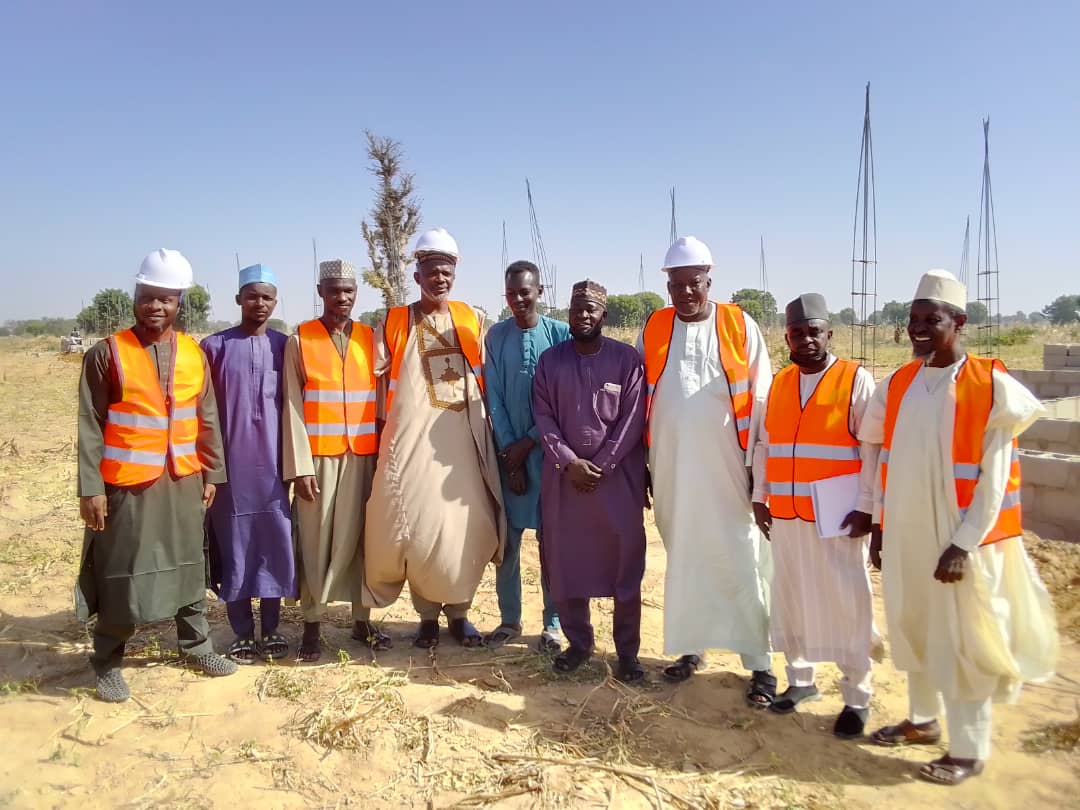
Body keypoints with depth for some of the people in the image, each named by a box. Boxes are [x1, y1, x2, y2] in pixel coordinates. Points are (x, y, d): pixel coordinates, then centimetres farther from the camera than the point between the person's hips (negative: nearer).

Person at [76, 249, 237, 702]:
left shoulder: (194, 354, 3)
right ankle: (107, 662, 22)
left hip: (183, 481, 4)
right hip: (127, 485, -4)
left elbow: (207, 419, 7)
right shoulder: (107, 354, -8)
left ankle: (195, 645, 29)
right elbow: (90, 425, -9)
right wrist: (90, 488, -12)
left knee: (188, 566, 14)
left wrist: (212, 472, 5)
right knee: (121, 574, 5)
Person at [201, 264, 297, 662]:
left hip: (272, 463, 2)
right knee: (234, 548, 5)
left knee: (275, 544, 5)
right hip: (228, 465, -1)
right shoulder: (214, 346, 0)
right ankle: (243, 634, 17)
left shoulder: (284, 346, 5)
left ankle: (271, 630, 19)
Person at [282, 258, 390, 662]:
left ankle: (362, 619, 19)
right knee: (315, 542, 3)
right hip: (318, 457, -2)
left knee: (359, 537, 8)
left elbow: (381, 399, 7)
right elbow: (293, 407, -3)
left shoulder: (370, 339, 7)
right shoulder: (299, 341, 1)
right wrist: (300, 466, -10)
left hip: (362, 456, 2)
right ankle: (312, 624, 15)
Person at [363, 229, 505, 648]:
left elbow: (485, 377, 15)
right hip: (411, 441, -1)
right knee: (419, 530, 1)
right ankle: (427, 616, 19)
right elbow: (375, 380, 4)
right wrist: (381, 432, 0)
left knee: (468, 528, 2)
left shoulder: (471, 320, 9)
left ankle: (459, 612, 20)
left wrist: (486, 429, 13)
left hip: (463, 439, 2)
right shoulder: (393, 324, 3)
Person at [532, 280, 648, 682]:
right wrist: (569, 461, -12)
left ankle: (627, 650, 16)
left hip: (617, 476, -2)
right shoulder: (550, 360, 5)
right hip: (564, 476, 2)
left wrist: (599, 467, -11)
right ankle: (578, 642, 25)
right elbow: (543, 415, 0)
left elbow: (632, 420, -6)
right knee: (565, 561, 8)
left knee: (625, 562, 3)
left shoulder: (627, 359, -2)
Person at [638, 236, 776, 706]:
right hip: (672, 469, 3)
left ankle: (761, 664, 11)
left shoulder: (740, 327, -2)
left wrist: (758, 464, -3)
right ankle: (691, 646, 27)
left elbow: (761, 400, 0)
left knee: (741, 562, 1)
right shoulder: (653, 329, 5)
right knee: (683, 559, 13)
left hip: (727, 468, -2)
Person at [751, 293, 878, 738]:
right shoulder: (779, 383, 10)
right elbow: (763, 443, 14)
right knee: (791, 597, 13)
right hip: (787, 514, 5)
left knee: (845, 604, 1)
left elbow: (872, 448, -9)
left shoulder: (856, 380, -6)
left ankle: (857, 698, 14)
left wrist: (866, 507, -12)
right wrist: (760, 497, 9)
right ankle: (800, 679, 30)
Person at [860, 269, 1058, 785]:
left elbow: (994, 478, -13)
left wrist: (963, 545, -16)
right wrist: (879, 523, 9)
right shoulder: (897, 385, 4)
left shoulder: (992, 386, -12)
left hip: (962, 541, -5)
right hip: (904, 536, 6)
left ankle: (968, 751, 20)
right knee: (913, 631, 18)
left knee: (962, 641, 5)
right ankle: (921, 720, 36)